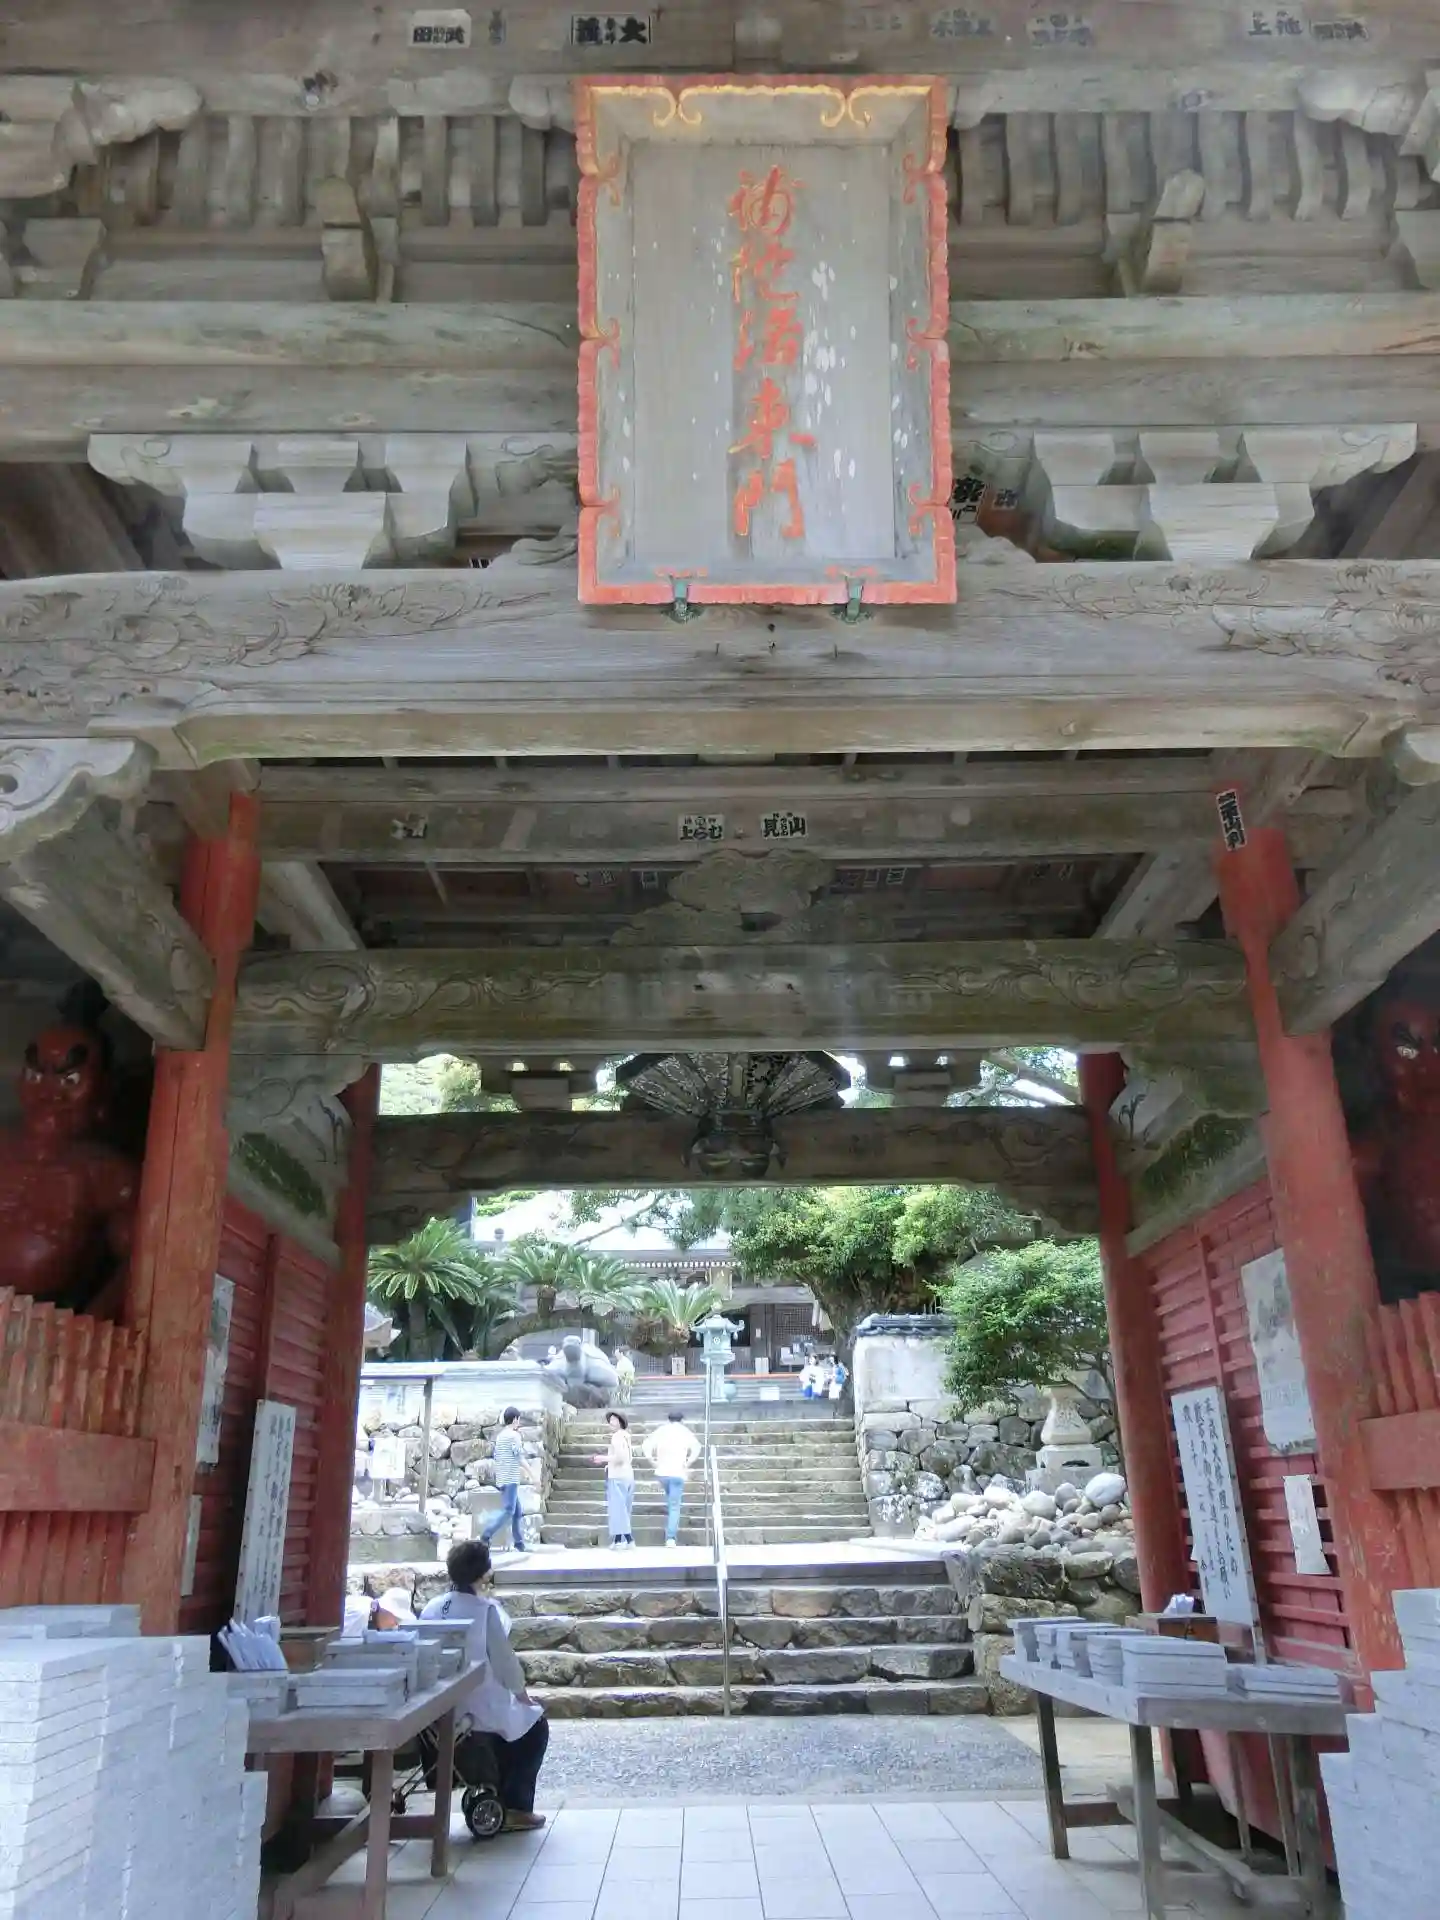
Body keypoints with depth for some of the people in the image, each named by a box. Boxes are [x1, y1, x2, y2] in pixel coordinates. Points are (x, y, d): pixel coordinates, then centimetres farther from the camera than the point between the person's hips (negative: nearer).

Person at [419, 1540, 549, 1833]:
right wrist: (522, 1693, 7)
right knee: (536, 1726, 21)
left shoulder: (431, 1608, 0)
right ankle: (515, 1808, 18)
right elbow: (504, 1658, -12)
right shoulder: (486, 1609, -17)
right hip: (479, 1709, -6)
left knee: (516, 1720, 32)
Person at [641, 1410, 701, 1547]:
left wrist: (653, 1462, 3)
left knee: (670, 1502, 26)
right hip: (677, 1474, -3)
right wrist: (688, 1464, -5)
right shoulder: (685, 1432, 3)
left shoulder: (661, 1430, 8)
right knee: (674, 1506, 0)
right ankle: (671, 1537, -11)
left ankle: (670, 1534, 32)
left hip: (662, 1472, 3)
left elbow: (646, 1447, -2)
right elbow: (696, 1448, -11)